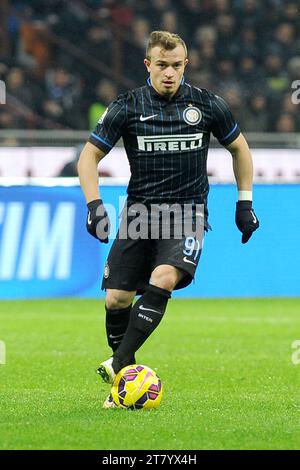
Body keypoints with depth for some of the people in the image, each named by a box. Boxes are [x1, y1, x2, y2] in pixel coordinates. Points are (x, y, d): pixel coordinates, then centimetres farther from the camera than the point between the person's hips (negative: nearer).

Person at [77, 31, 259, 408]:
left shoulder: (207, 105, 1)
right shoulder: (127, 107, -1)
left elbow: (238, 147, 17)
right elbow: (89, 155, 3)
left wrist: (244, 203, 13)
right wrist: (94, 204, -12)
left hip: (188, 211, -1)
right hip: (139, 211, 1)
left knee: (163, 279, -28)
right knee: (116, 298, -7)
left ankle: (120, 363, -27)